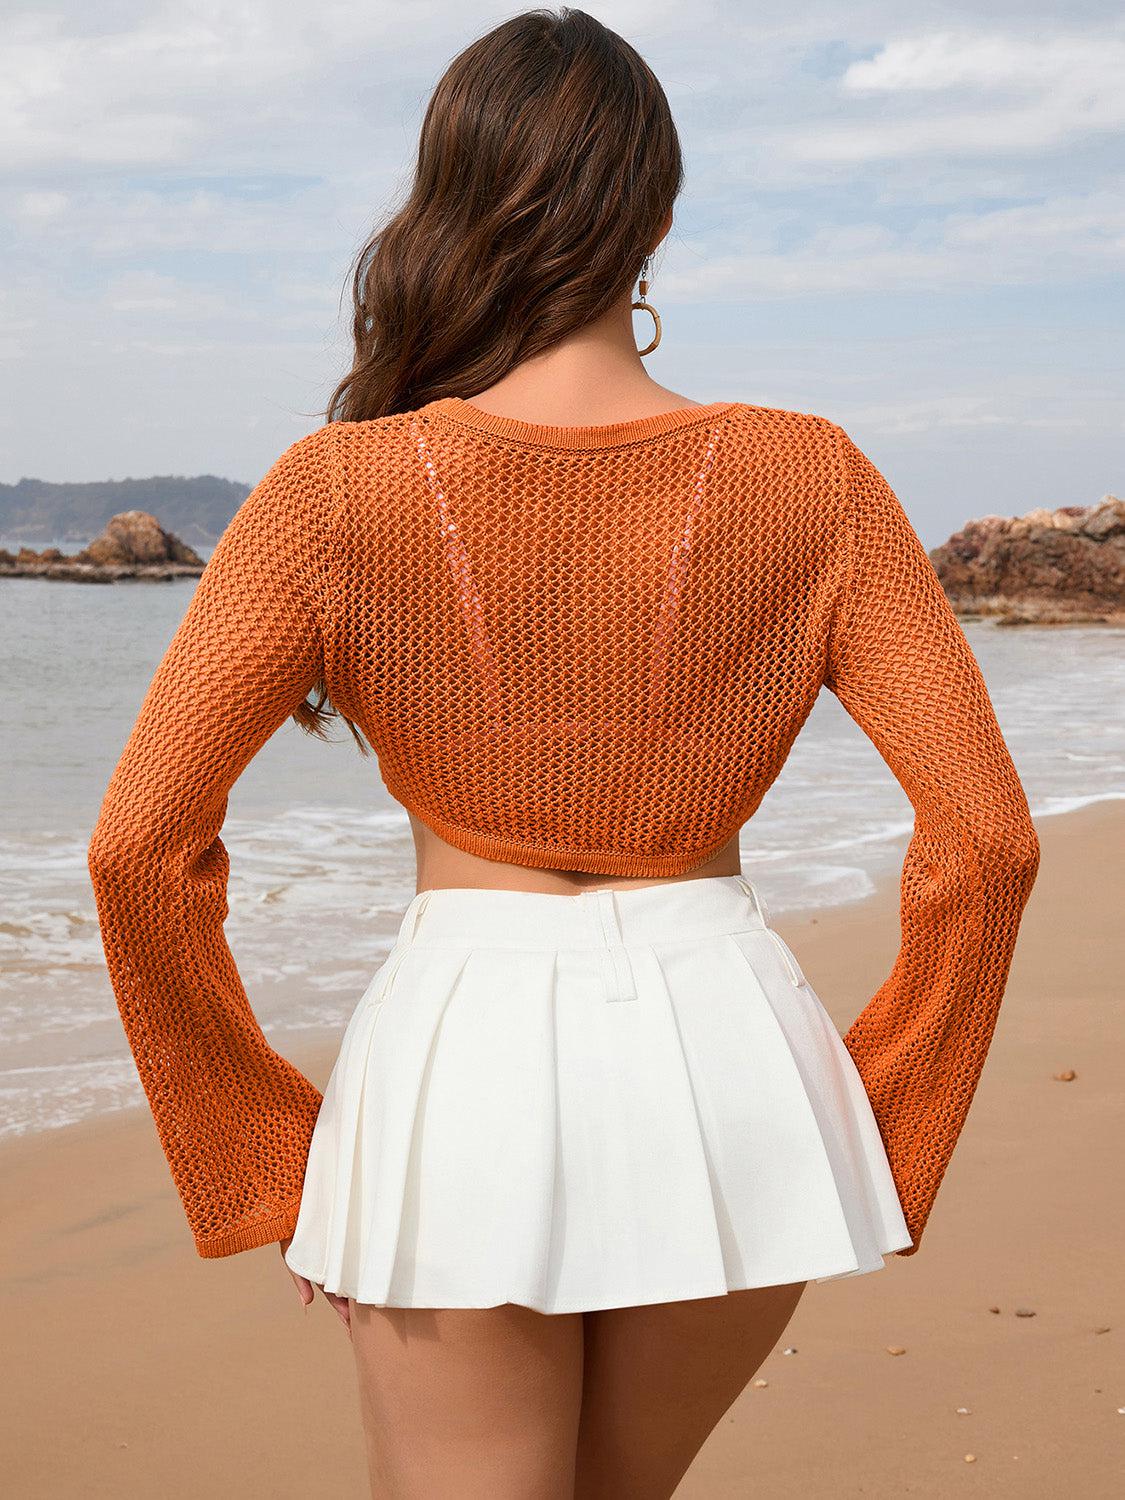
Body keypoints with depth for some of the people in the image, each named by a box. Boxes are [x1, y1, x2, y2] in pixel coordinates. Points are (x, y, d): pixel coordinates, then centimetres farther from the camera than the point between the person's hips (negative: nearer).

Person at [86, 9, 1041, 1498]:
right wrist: (879, 1120, 7)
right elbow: (986, 837, -5)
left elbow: (141, 847, -10)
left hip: (462, 1060, -2)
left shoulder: (340, 491, -7)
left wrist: (258, 1139, 2)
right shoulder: (812, 483, -4)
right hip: (726, 1052, 3)